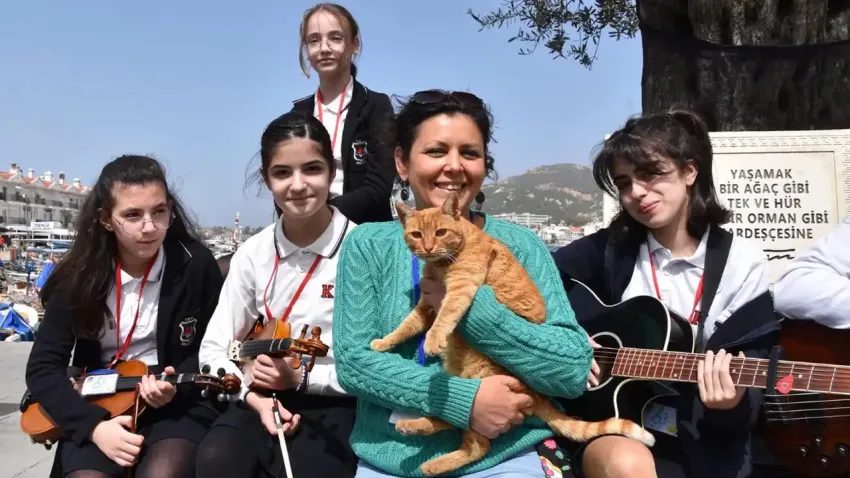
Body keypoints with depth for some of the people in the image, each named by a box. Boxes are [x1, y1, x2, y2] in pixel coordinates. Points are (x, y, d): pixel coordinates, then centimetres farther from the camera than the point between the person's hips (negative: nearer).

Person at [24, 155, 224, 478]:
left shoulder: (196, 265, -8)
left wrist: (177, 384, -18)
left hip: (179, 404, -1)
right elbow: (42, 366, -4)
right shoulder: (79, 275, -3)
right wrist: (94, 425, -18)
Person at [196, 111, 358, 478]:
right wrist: (254, 395, -11)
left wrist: (302, 377, -13)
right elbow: (213, 349, 6)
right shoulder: (253, 254, 1)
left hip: (337, 405, -3)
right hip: (264, 399, 3)